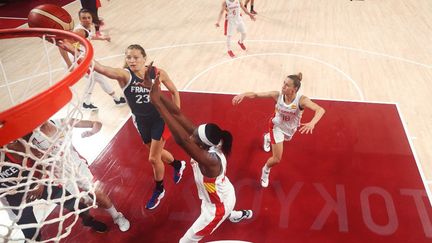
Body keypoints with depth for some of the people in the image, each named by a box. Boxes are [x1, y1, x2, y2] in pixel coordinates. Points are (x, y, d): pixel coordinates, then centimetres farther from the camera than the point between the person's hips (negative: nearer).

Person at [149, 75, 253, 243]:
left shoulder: (210, 160, -44)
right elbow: (178, 115, -26)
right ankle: (239, 215, 71)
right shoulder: (207, 145, -24)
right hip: (223, 195, 8)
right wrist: (157, 95, -37)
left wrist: (157, 102, -60)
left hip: (218, 206, -8)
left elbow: (182, 139, -59)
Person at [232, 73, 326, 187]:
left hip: (290, 129, 2)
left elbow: (321, 110, -47)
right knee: (276, 159, -4)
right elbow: (256, 94, -26)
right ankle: (266, 170, 31)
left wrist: (312, 123, -65)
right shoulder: (277, 95, -32)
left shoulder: (301, 100, -37)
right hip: (277, 126, -2)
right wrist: (243, 94, -45)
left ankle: (268, 137, 73)